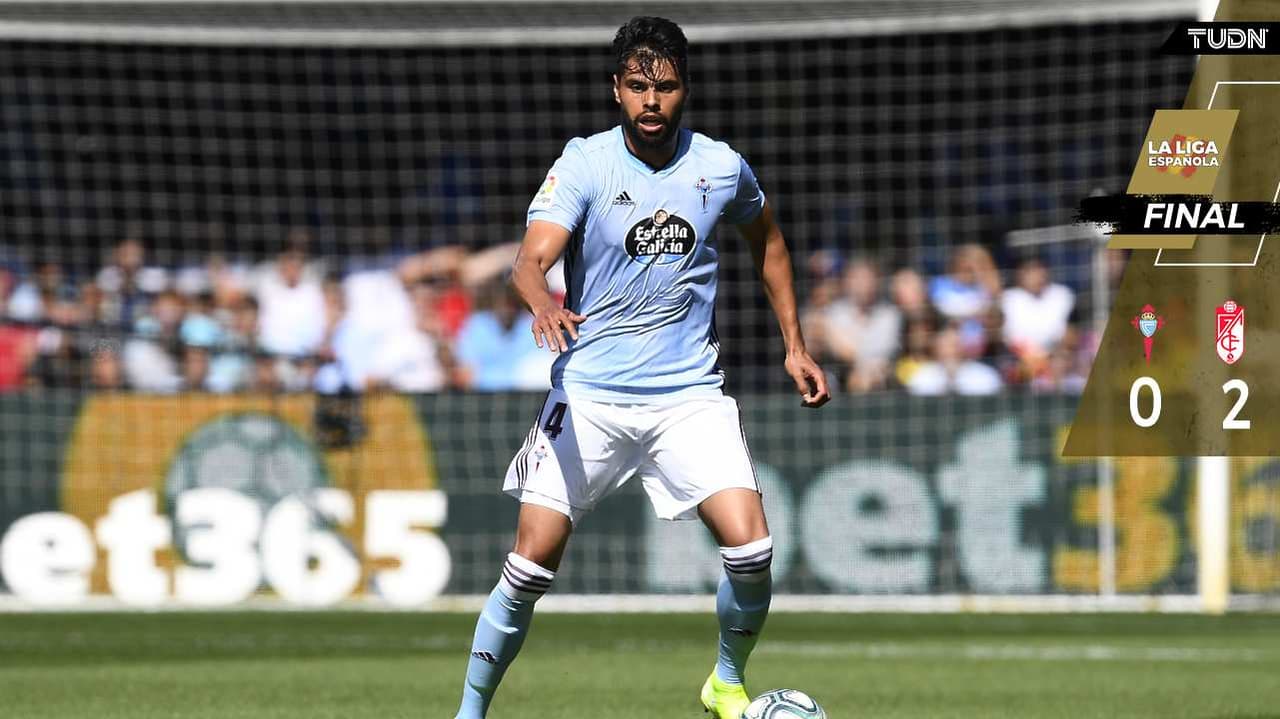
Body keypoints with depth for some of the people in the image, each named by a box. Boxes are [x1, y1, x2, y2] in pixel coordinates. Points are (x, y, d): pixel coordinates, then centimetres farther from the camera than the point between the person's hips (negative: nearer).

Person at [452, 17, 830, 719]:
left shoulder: (721, 166, 1)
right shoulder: (584, 163, -8)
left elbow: (767, 241, 23)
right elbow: (530, 258, -23)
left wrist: (794, 345, 21)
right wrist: (543, 303, -46)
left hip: (690, 392, 2)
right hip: (589, 391, -2)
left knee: (750, 550, -14)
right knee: (532, 563, -9)